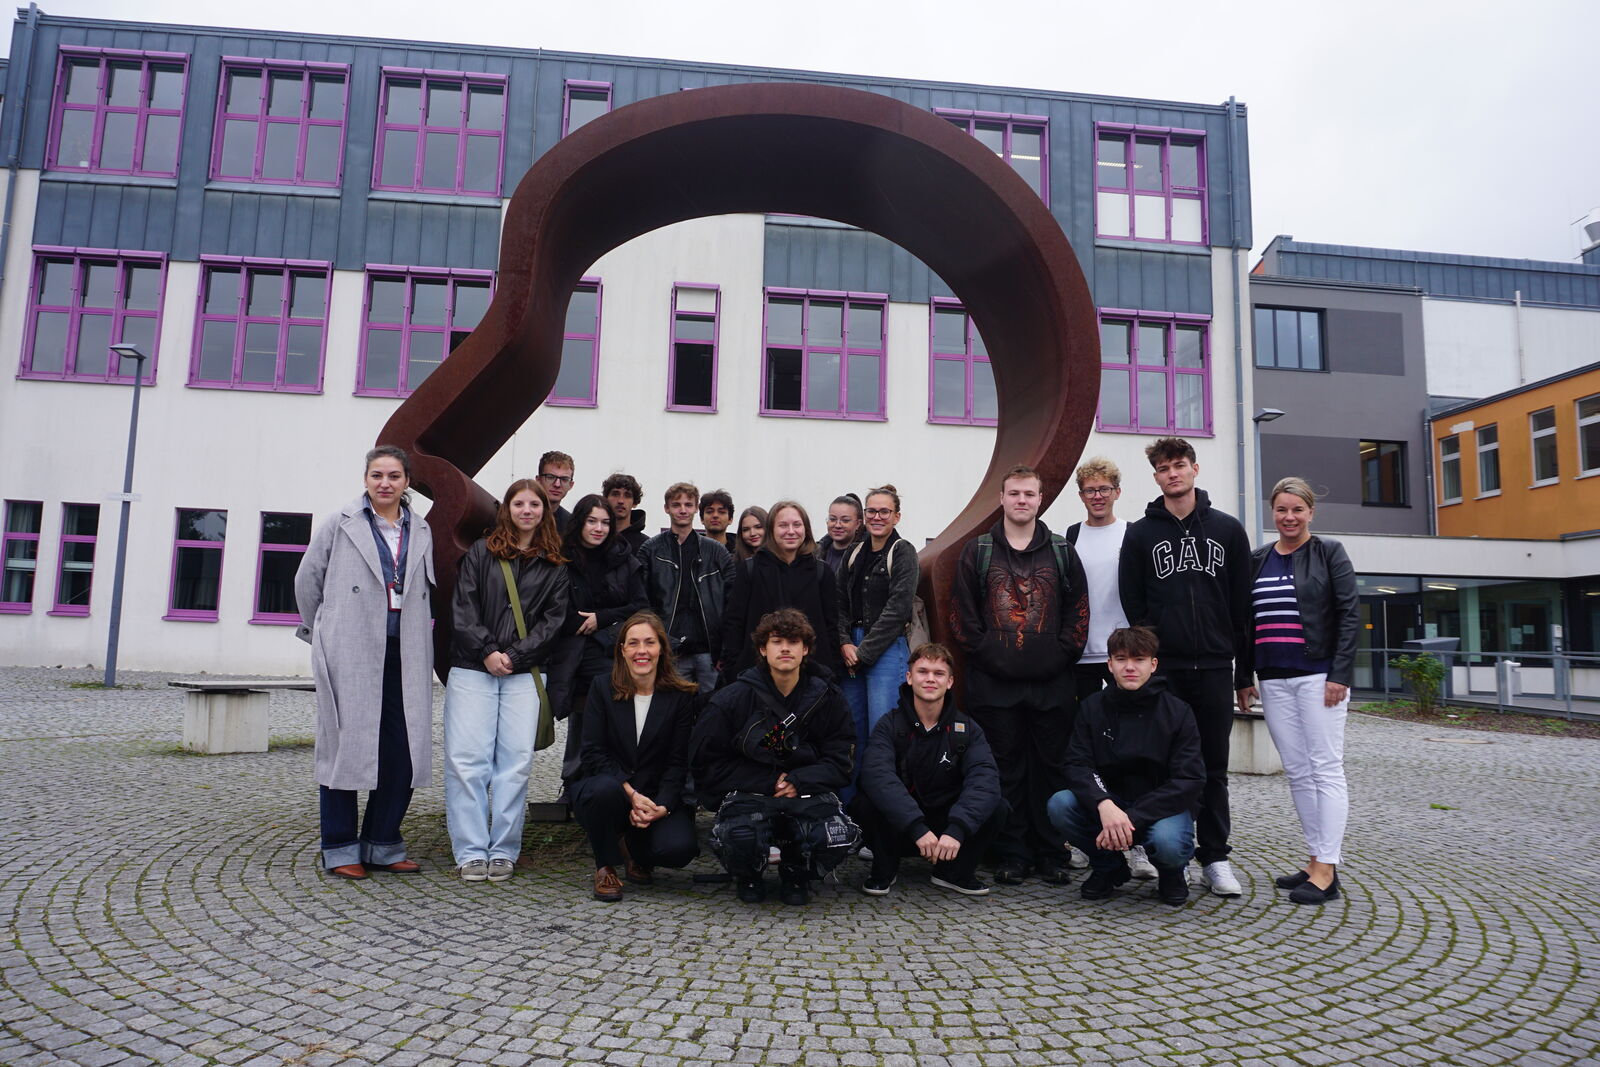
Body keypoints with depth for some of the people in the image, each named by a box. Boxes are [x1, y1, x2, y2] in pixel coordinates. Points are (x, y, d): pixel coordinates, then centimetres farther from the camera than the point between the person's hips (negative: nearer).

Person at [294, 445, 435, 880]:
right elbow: (307, 579, 9)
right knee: (344, 746, 2)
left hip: (404, 657, 3)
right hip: (350, 655, -3)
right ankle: (341, 849, 14)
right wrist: (322, 632, 13)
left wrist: (417, 637, 12)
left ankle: (382, 846, 16)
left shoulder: (421, 532, 12)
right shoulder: (340, 525, 3)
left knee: (405, 751, 2)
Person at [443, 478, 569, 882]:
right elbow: (463, 608, 2)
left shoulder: (555, 566, 11)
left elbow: (553, 620, 5)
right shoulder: (481, 552, 10)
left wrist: (514, 656, -6)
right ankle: (471, 852, 4)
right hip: (472, 668, 0)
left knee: (516, 759, -2)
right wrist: (487, 652, -9)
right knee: (466, 758, -5)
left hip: (523, 673, 1)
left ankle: (504, 851, 8)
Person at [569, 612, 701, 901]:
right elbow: (594, 753, -8)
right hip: (609, 786, 0)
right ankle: (605, 866, -7)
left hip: (658, 797, 0)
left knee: (679, 848, -27)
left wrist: (663, 806, -19)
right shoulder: (602, 688, -1)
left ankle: (636, 850, 12)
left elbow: (678, 761, -3)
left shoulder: (681, 696, -1)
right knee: (604, 788, -36)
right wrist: (630, 793, -21)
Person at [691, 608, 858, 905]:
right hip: (748, 793, -1)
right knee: (740, 839, -35)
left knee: (840, 838, -29)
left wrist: (799, 782, -14)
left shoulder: (827, 697, 2)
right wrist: (769, 781, -11)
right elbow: (706, 762, -3)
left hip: (805, 793, 2)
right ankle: (748, 877, 7)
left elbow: (841, 760, 4)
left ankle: (795, 873, 10)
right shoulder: (733, 698, -3)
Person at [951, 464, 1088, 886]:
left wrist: (1062, 656, -3)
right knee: (1006, 769, 4)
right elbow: (963, 613, 3)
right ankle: (1011, 855, 14)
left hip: (1052, 682, 1)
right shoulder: (977, 552, 7)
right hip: (994, 683, -1)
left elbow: (1078, 613, 7)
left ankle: (1052, 855, 17)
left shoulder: (1062, 553, 10)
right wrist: (985, 653, -6)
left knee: (1051, 768, 6)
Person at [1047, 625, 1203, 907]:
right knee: (1059, 805, -25)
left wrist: (1132, 819, -26)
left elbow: (1188, 781, -15)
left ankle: (1172, 871, 6)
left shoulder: (1178, 712, -8)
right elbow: (1078, 767, -10)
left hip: (1161, 807, -2)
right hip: (1109, 804, 2)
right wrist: (1104, 805, -33)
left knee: (1168, 843, -35)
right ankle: (1109, 867, 4)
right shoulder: (1093, 708, -2)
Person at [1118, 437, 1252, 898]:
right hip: (1162, 669, -1)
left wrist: (1244, 670, 4)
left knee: (1214, 768, 7)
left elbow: (1242, 603, 7)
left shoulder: (1227, 529, 8)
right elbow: (1131, 604, 3)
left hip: (1214, 668, 1)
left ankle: (1215, 859, 16)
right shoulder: (1140, 534, 6)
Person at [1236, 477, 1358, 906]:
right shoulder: (1257, 560, 12)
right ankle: (1316, 859, 17)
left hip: (1319, 675, -5)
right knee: (1297, 772, 8)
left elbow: (1350, 614, -5)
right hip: (1274, 680, 5)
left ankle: (1326, 871, -2)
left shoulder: (1329, 553, 0)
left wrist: (1339, 674, -13)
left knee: (1326, 769, -4)